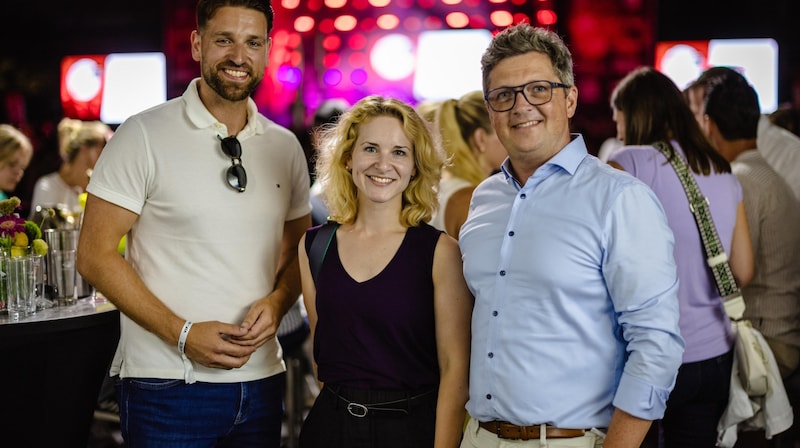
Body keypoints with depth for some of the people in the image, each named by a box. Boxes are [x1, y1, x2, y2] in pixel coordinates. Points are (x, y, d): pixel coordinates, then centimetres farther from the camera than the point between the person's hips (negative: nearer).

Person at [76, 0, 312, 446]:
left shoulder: (285, 146, 8)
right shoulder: (144, 136, -6)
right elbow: (95, 255, -8)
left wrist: (276, 302, -6)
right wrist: (182, 333, -15)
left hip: (262, 378, 4)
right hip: (168, 383, -4)